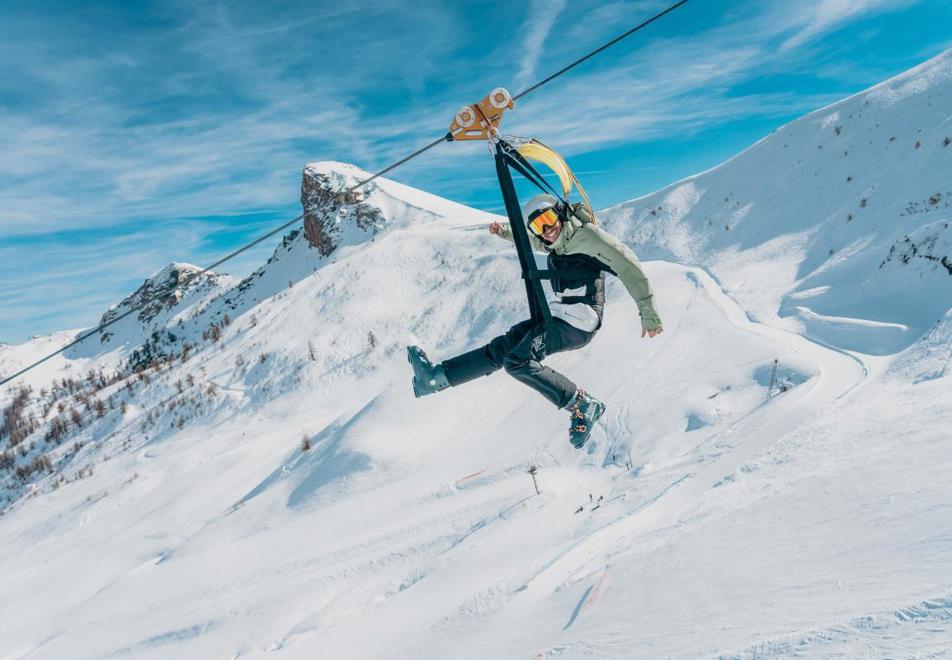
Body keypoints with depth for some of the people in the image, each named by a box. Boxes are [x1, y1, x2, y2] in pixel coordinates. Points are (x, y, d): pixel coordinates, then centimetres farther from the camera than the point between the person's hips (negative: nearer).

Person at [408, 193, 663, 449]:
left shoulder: (587, 234, -10)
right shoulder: (555, 243, 16)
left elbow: (628, 265, -16)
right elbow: (526, 238, 38)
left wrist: (649, 314, -19)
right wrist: (505, 230, 16)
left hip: (578, 321, -9)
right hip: (558, 313, 9)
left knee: (519, 361, -20)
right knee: (501, 347, 4)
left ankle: (583, 406, -14)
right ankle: (437, 375, 5)